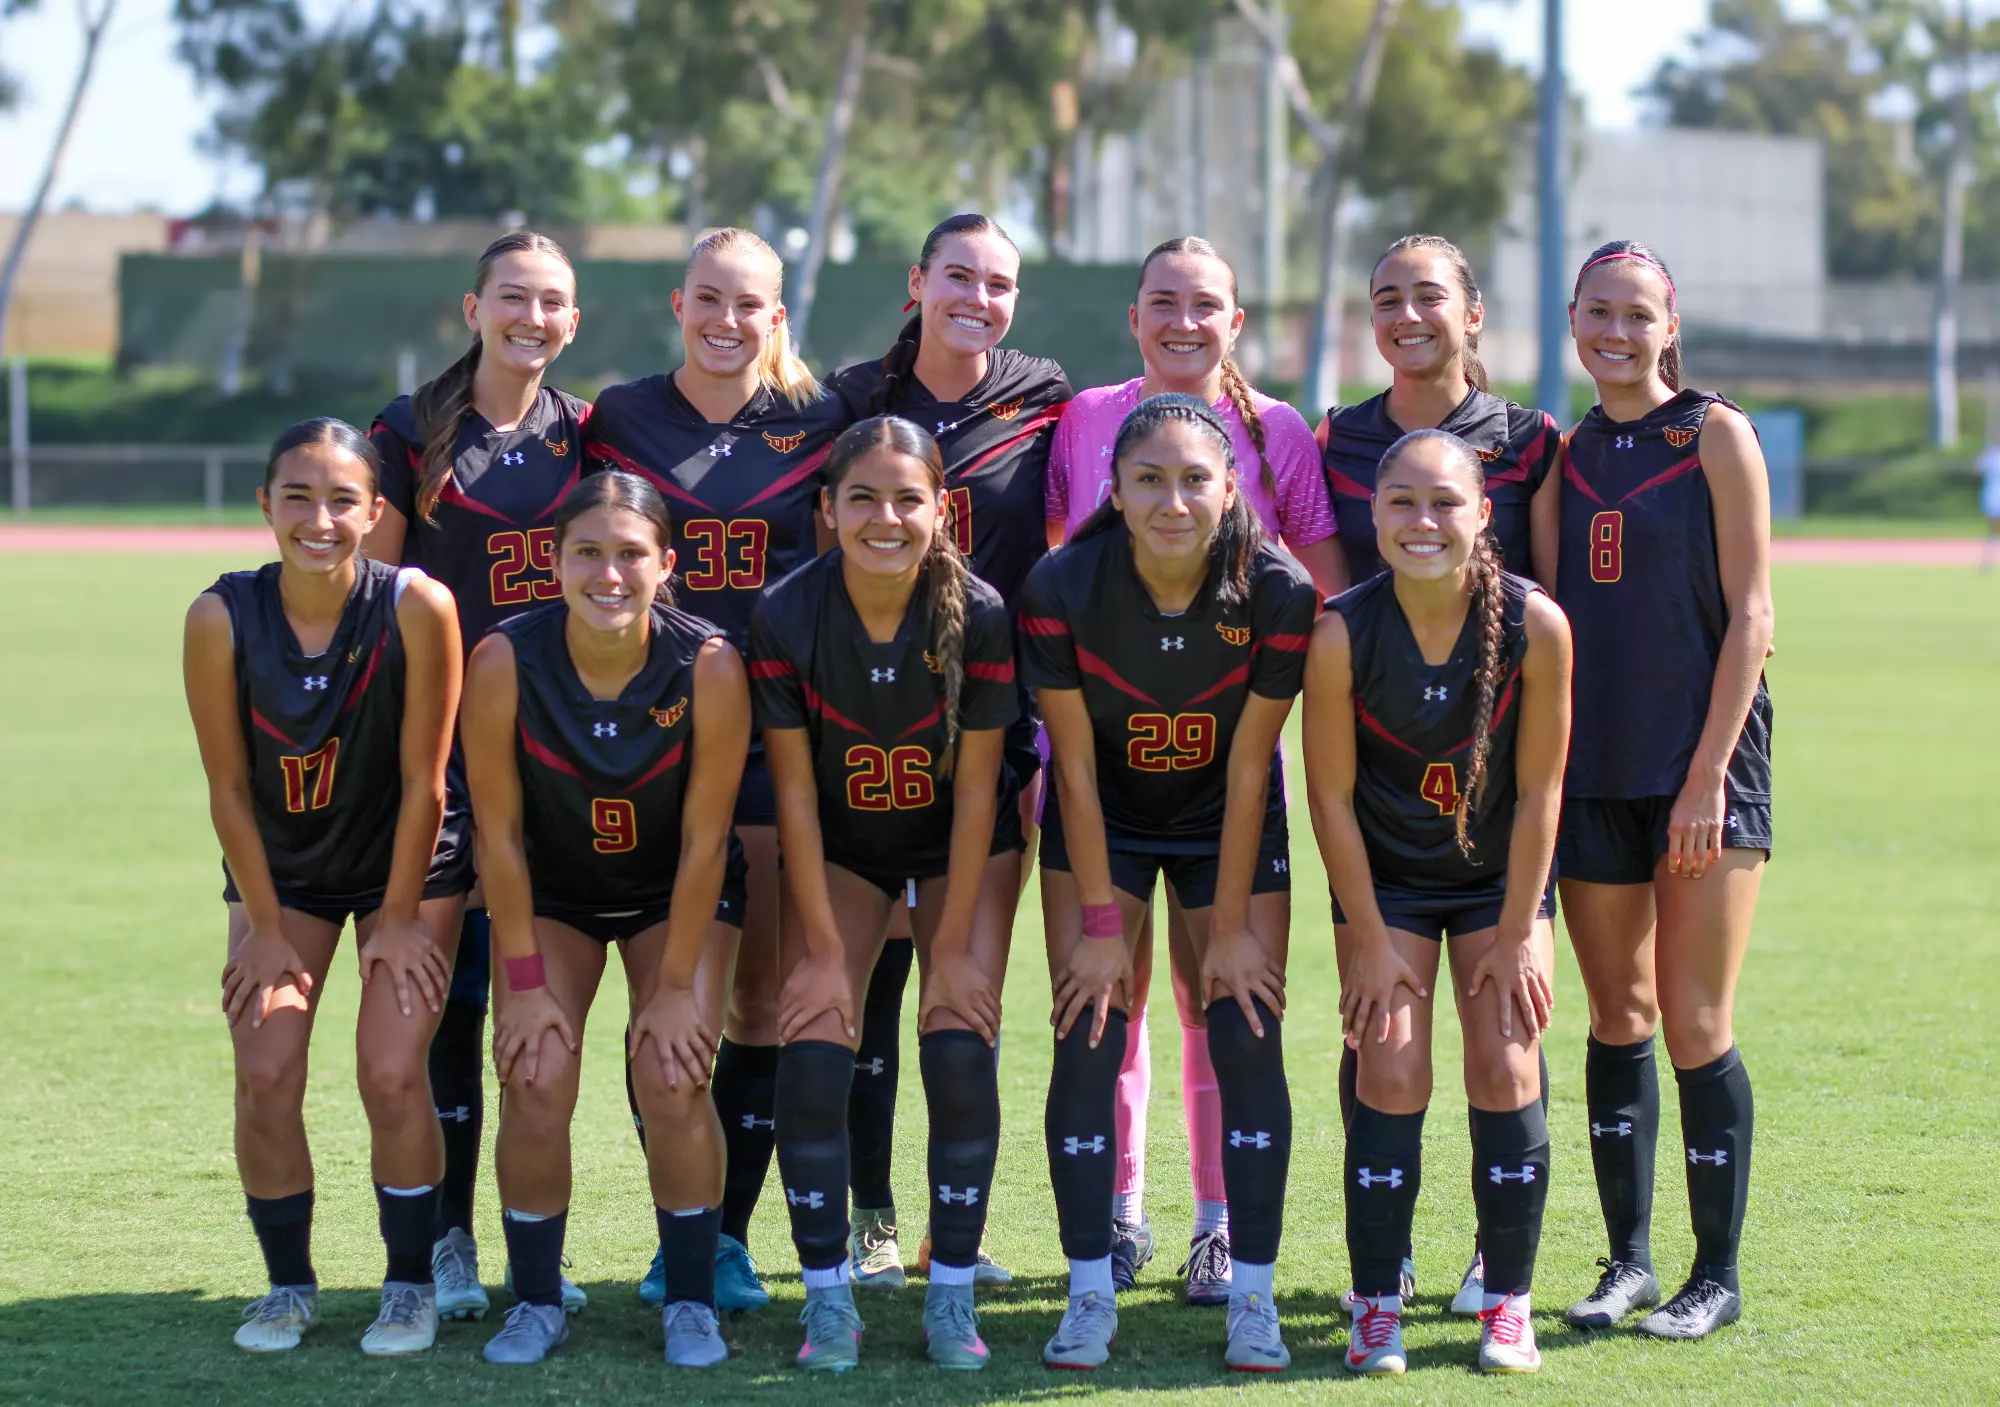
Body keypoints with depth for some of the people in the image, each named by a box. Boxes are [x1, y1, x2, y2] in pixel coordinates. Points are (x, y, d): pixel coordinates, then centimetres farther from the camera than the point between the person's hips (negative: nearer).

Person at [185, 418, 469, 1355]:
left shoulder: (416, 608, -26)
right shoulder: (222, 617, -21)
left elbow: (423, 779, -17)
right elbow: (228, 789, -12)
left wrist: (399, 916, -10)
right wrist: (266, 929, -6)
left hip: (408, 864, -2)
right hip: (281, 868, 2)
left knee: (392, 1073, -12)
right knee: (264, 1075, -8)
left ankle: (411, 1285, 8)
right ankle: (289, 1285, 12)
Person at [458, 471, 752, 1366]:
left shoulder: (708, 667, -27)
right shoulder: (504, 662, -26)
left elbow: (704, 841, -18)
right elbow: (499, 832, -16)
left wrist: (675, 986, -14)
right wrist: (524, 981, -13)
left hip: (676, 890, -1)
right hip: (550, 889, 1)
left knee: (672, 1079, -14)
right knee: (536, 1082, -13)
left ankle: (691, 1302, 3)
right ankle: (536, 1302, 5)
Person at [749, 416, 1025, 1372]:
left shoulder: (979, 616, -24)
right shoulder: (786, 617, -22)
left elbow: (975, 791, -16)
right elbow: (795, 793, -15)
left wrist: (954, 946, -15)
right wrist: (823, 950, -15)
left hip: (962, 846, -1)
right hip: (838, 846, 1)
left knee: (960, 1050, -15)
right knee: (811, 1055, -14)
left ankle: (952, 1295, -2)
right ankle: (828, 1297, -2)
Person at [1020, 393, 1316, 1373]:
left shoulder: (1276, 594, -25)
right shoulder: (1063, 589, -26)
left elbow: (1248, 769, -17)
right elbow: (1076, 768, -17)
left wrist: (1230, 926, -12)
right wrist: (1100, 924, -14)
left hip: (1228, 823, 0)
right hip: (1101, 820, 0)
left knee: (1248, 1042, -5)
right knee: (1088, 1041, -7)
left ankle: (1253, 1297, 2)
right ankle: (1089, 1296, 1)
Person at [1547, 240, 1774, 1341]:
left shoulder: (1715, 435, -4)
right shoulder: (1564, 454, 10)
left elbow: (1750, 613, -7)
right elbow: (1553, 617, 13)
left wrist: (1708, 774, -13)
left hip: (1702, 765, -4)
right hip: (1593, 772, 4)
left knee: (1695, 1024, -4)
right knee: (1616, 1019, 9)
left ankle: (1716, 1277, 5)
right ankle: (1627, 1259, 18)